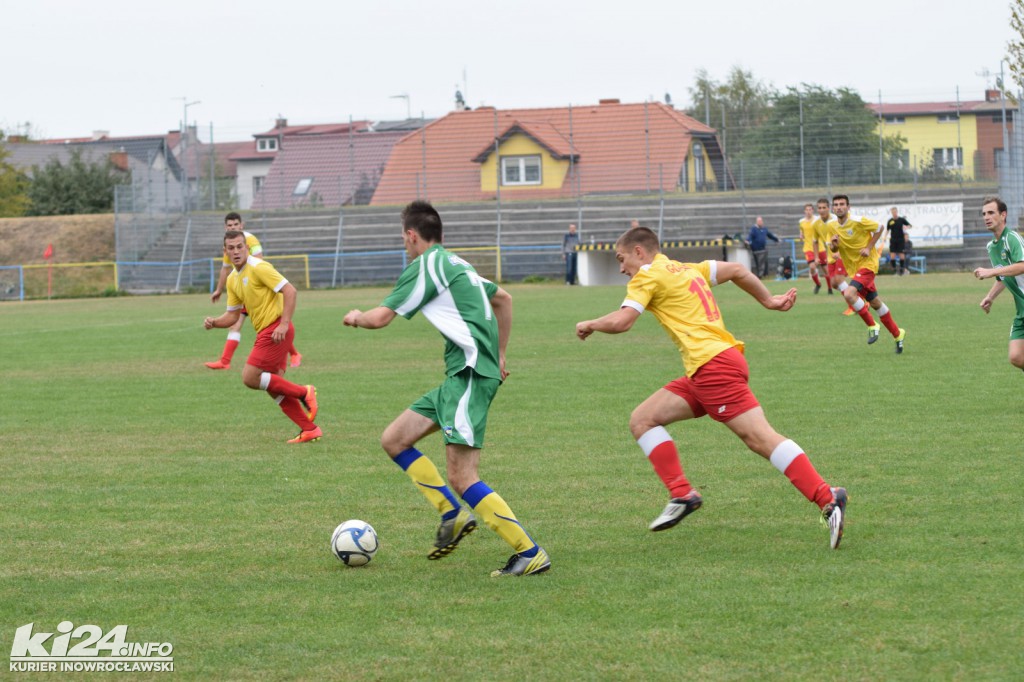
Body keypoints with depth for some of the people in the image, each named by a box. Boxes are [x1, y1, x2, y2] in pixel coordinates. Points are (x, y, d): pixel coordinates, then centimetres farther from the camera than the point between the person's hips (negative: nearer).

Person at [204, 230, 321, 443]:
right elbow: (232, 315, 18)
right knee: (274, 387, 8)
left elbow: (290, 291, -18)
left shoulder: (258, 268, -13)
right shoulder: (232, 280, 14)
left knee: (250, 378, -13)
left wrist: (284, 324, -24)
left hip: (275, 330, -9)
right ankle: (309, 429, 11)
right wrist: (214, 322, -3)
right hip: (265, 332, 9)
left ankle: (303, 392, -4)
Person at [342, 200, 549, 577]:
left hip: (470, 374, -10)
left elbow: (380, 317, -6)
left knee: (461, 476, -14)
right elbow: (504, 298, 35)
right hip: (460, 375, 10)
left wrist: (356, 317, 17)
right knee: (393, 439, 12)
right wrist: (500, 353, 38)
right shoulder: (456, 264, 22)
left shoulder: (426, 265, -6)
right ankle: (452, 515, 11)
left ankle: (530, 553, -14)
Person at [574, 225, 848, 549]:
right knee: (642, 420, 9)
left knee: (761, 438, -15)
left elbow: (620, 322, -10)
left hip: (714, 365, -10)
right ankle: (682, 495, 4)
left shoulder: (649, 275, -1)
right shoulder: (687, 270, 24)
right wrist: (768, 300, 35)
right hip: (703, 373, 10)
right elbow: (737, 270, 29)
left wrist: (589, 325, 9)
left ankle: (828, 499, -21)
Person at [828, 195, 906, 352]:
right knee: (875, 303, 13)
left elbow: (878, 228, -5)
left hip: (867, 264, -7)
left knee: (849, 294, -26)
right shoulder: (833, 228, 2)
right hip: (853, 267, 7)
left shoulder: (858, 221, -16)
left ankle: (872, 326, -10)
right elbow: (833, 250, 12)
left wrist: (869, 248, -13)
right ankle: (897, 334, 26)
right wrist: (833, 244, -12)